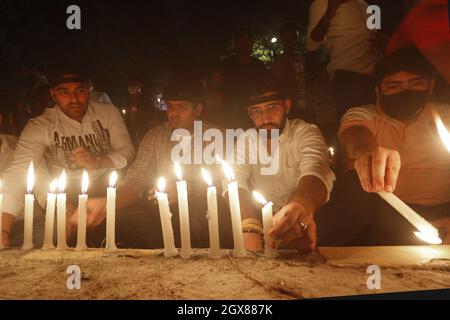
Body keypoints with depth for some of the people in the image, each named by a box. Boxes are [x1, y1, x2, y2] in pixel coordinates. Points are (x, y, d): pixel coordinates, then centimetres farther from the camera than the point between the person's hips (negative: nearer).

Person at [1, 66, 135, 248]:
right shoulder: (40, 127, -10)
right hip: (66, 195, -2)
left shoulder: (109, 113, 0)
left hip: (108, 185, 2)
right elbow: (18, 172, -21)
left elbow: (127, 152, -1)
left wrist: (97, 163, -23)